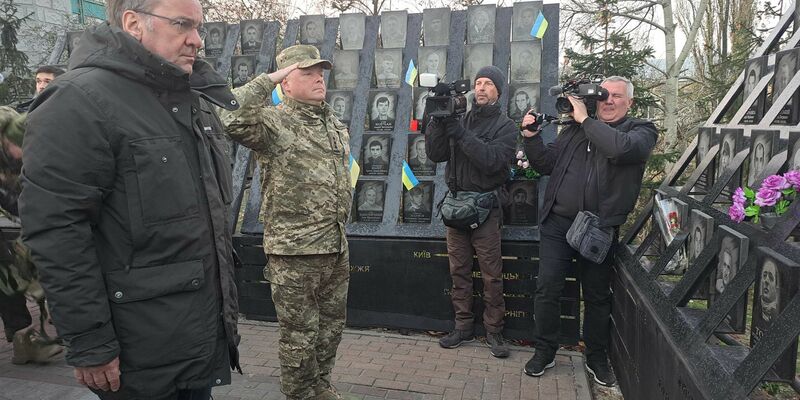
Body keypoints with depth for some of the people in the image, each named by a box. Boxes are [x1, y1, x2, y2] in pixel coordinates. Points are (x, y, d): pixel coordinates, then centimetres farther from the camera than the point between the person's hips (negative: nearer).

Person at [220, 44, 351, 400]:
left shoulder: (336, 125, 13)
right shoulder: (273, 122, -9)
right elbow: (231, 117, -32)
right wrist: (268, 80, -20)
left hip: (337, 250, 7)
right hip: (293, 252, -7)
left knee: (331, 327, 20)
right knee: (299, 335, 6)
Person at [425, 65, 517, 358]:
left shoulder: (505, 126, 0)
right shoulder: (460, 119, 12)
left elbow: (491, 161, -18)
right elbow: (436, 154, 2)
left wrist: (459, 133, -21)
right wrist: (437, 122, -11)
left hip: (485, 205, -4)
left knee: (492, 274, -1)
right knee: (459, 271, 9)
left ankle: (494, 331, 12)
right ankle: (463, 327, 20)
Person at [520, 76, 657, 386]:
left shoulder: (642, 130, 2)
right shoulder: (575, 129, 13)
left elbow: (621, 148, -23)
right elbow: (547, 164, 14)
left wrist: (586, 120, -15)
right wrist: (531, 137, -1)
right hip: (557, 223, 2)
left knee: (597, 296, 11)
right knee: (547, 289, 1)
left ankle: (596, 357, 30)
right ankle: (544, 352, 19)